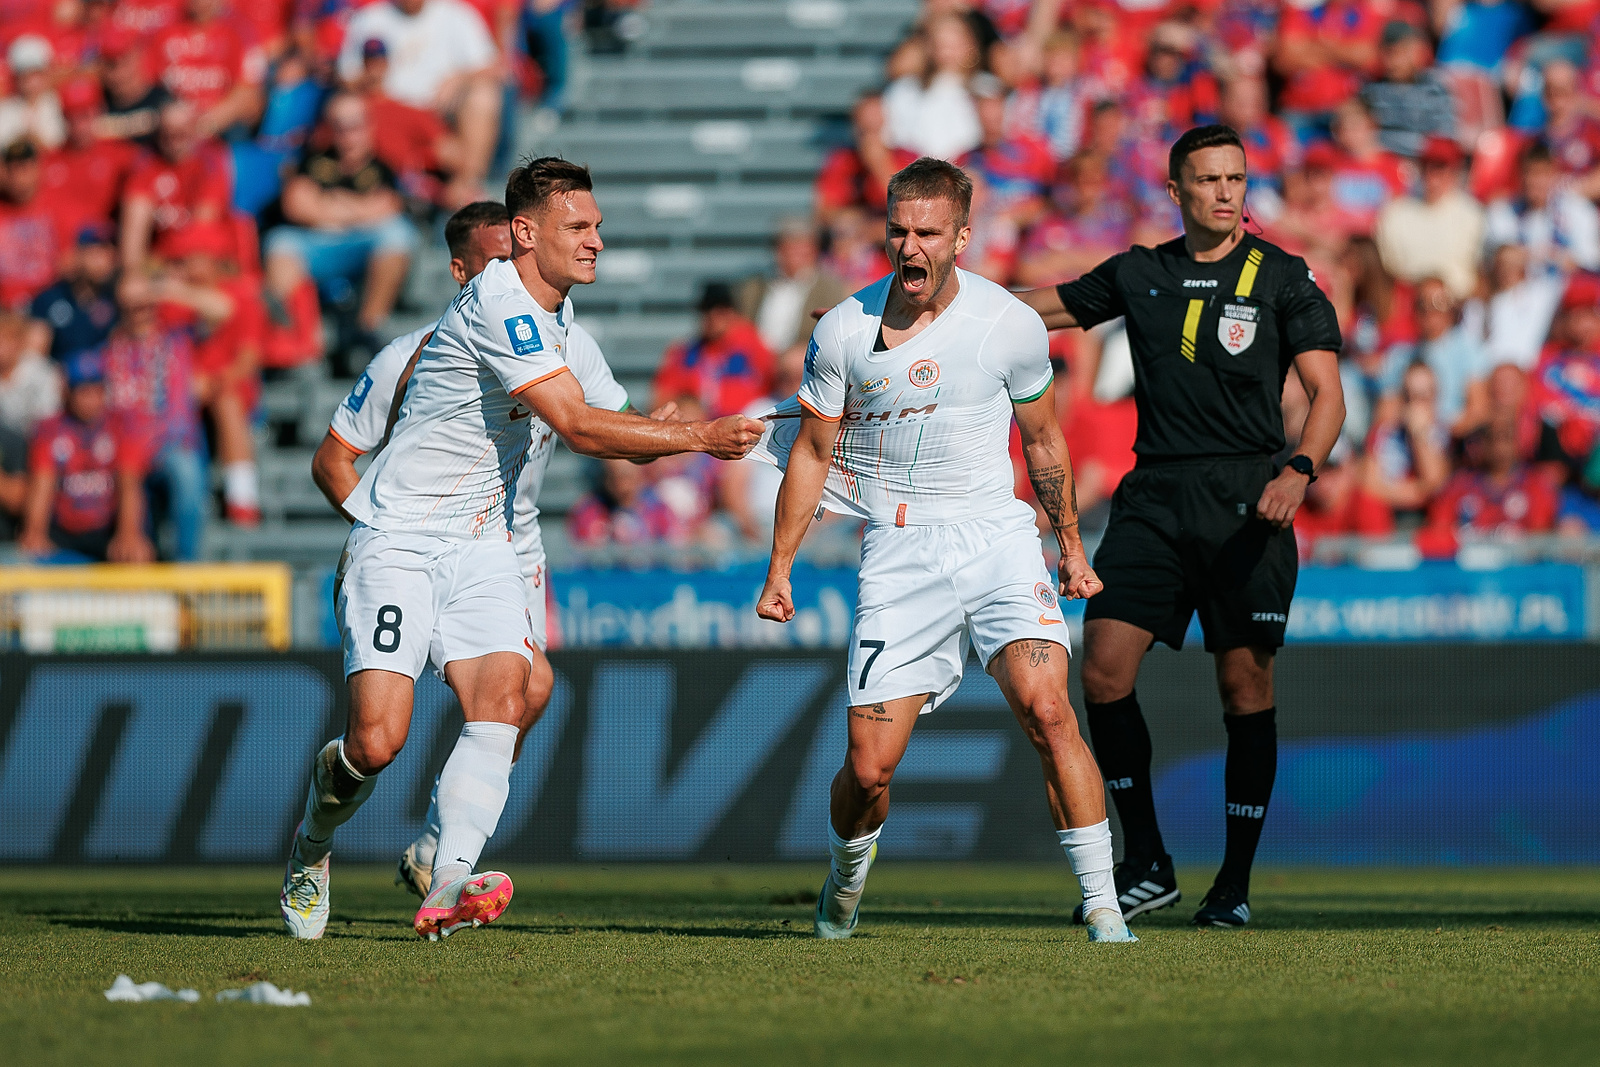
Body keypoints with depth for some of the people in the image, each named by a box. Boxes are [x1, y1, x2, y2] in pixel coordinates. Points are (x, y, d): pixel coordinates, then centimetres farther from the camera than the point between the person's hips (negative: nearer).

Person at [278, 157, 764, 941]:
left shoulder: (553, 308, 10)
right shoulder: (498, 306, -20)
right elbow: (579, 428, -24)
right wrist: (699, 437, -22)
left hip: (481, 544, 8)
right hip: (399, 543, -8)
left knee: (500, 704, -17)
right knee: (378, 739, -15)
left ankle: (447, 888, -28)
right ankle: (312, 846, 16)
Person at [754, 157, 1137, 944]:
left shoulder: (1011, 325, -3)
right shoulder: (844, 332, -2)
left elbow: (1043, 439, 14)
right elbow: (812, 451, 10)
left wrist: (1072, 547, 20)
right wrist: (779, 569, 10)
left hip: (997, 534, 0)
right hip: (898, 553, 0)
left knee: (1046, 709, -22)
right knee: (869, 767, -5)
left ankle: (1102, 905, -15)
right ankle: (845, 880, 28)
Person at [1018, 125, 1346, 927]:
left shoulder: (1283, 279, 2)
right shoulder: (1139, 275, 11)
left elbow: (1326, 390, -3)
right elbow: (1044, 310, 24)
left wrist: (1299, 471, -21)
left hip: (1244, 499, -3)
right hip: (1154, 493, 3)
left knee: (1245, 685, -3)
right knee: (1104, 670, -9)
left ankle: (1235, 883, 8)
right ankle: (1146, 865, 3)